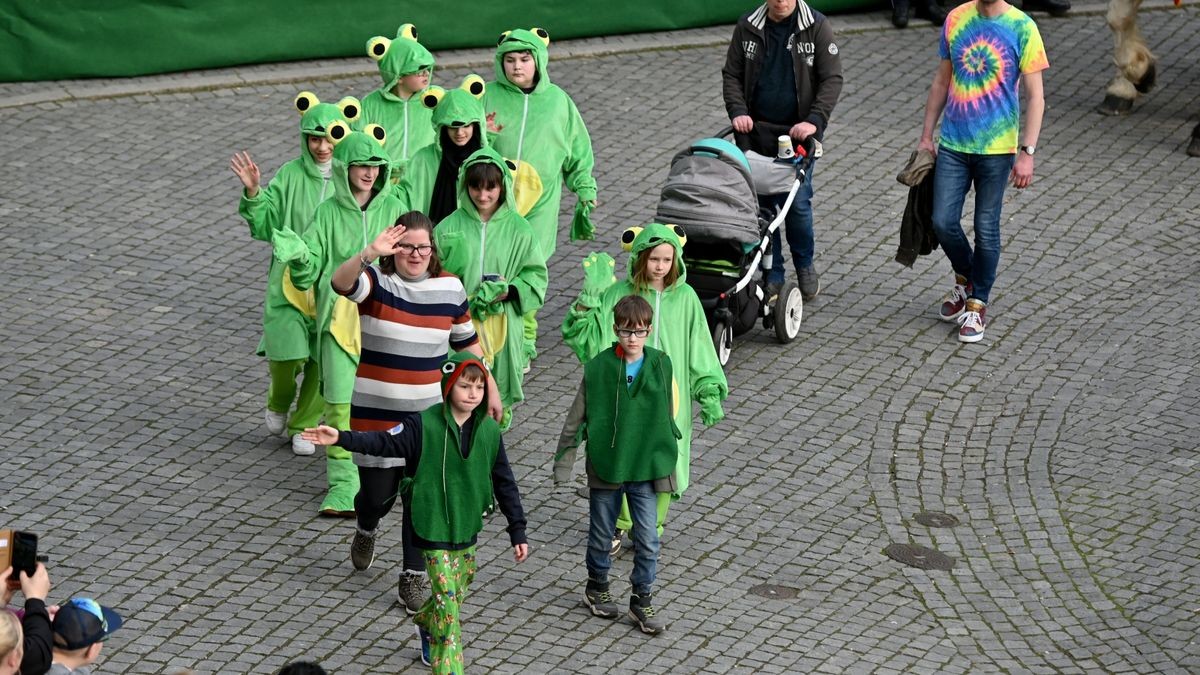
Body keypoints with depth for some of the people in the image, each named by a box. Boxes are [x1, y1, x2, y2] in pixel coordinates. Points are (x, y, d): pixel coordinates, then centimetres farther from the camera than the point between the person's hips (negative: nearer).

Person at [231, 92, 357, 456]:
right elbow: (265, 225, 0)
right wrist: (253, 193, -15)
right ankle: (278, 405, 27)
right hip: (291, 279, 0)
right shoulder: (291, 176, -2)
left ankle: (303, 425, 26)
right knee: (287, 355, -8)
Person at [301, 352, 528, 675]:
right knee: (446, 597, -7)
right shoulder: (425, 426, -13)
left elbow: (504, 483, 3)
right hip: (434, 528, -4)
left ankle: (427, 624, 48)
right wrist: (342, 438, -37)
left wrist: (517, 530, 5)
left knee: (458, 590, 18)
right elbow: (385, 442, -21)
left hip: (468, 527, 4)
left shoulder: (489, 431, -3)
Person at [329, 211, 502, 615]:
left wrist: (490, 388, 15)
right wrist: (369, 254, -51)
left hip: (429, 415, 2)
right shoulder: (376, 281, -9)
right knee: (379, 493, 7)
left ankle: (414, 576, 16)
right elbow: (341, 282, -33)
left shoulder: (449, 288, 1)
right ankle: (367, 529, 43)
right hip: (376, 413, -2)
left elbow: (467, 342, 14)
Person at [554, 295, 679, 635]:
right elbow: (577, 417, -2)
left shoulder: (660, 366, -4)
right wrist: (563, 460, -2)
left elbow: (668, 415, 7)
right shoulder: (598, 368, -9)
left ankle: (643, 600, 14)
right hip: (605, 466, -1)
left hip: (645, 467, 1)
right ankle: (597, 587, 35)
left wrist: (668, 461, 11)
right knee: (601, 534, 14)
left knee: (647, 539, 0)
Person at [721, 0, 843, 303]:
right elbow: (731, 75, 8)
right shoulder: (747, 27, 3)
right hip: (756, 131, 2)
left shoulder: (817, 27, -4)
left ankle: (805, 265, 19)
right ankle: (772, 274, 14)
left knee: (798, 202, -4)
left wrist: (814, 120, -19)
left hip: (798, 132, -2)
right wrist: (738, 111, -9)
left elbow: (832, 79, -7)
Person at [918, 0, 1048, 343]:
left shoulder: (1021, 28, -10)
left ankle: (977, 304, 20)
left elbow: (1034, 96, -9)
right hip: (953, 144, 3)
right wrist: (927, 135, 11)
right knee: (943, 221, 1)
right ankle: (965, 279, 29)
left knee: (986, 230, 4)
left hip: (996, 148, -3)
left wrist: (1027, 153, -14)